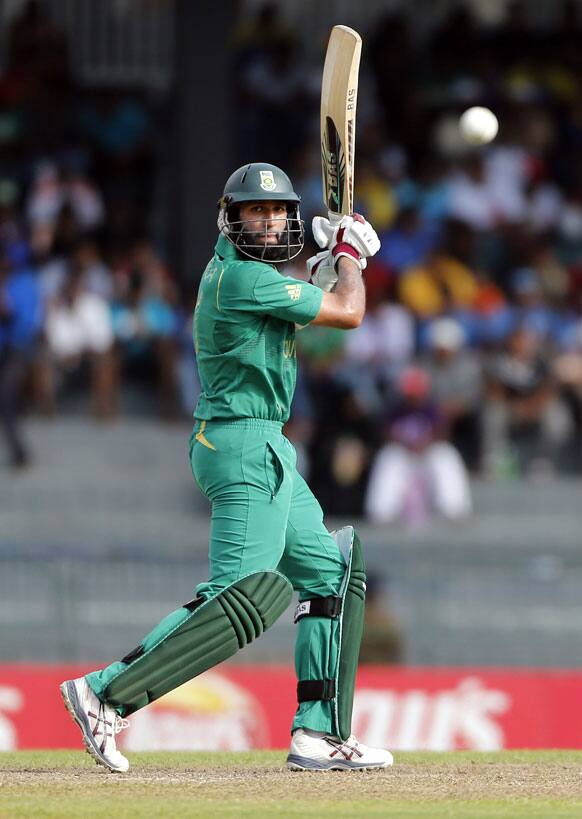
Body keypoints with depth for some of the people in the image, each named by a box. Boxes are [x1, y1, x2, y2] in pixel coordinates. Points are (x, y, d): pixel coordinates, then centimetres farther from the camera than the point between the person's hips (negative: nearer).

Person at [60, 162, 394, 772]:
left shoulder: (231, 269, 15)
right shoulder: (244, 276, -15)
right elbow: (348, 313, -9)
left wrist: (327, 266, 19)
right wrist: (348, 253, 10)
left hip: (265, 451, 11)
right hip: (245, 449, -11)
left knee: (333, 577, 14)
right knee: (241, 598, -21)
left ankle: (319, 735, 12)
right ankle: (107, 694, -25)